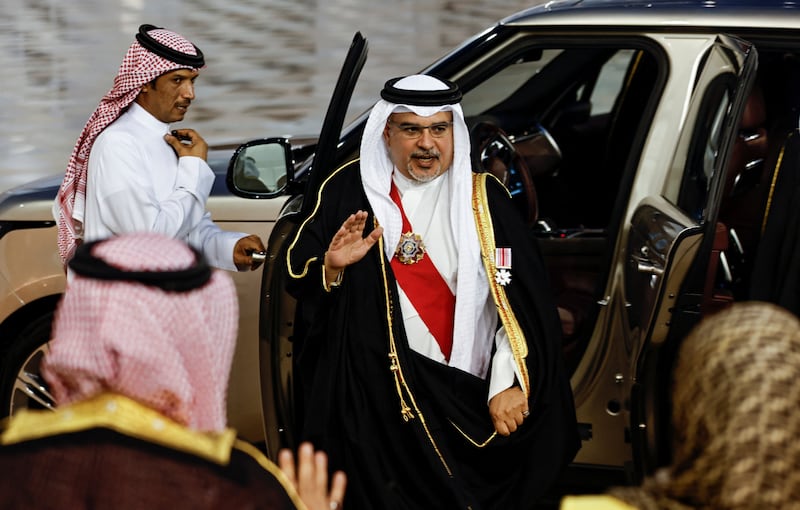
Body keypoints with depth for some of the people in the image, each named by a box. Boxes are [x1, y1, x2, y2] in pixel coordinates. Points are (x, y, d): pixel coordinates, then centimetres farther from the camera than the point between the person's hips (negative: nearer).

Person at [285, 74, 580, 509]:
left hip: (471, 402, 0)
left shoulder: (482, 198, 1)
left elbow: (520, 297, -5)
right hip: (376, 397, 0)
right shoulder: (351, 191, 3)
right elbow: (297, 275, 5)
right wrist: (332, 267, -17)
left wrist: (508, 384, -14)